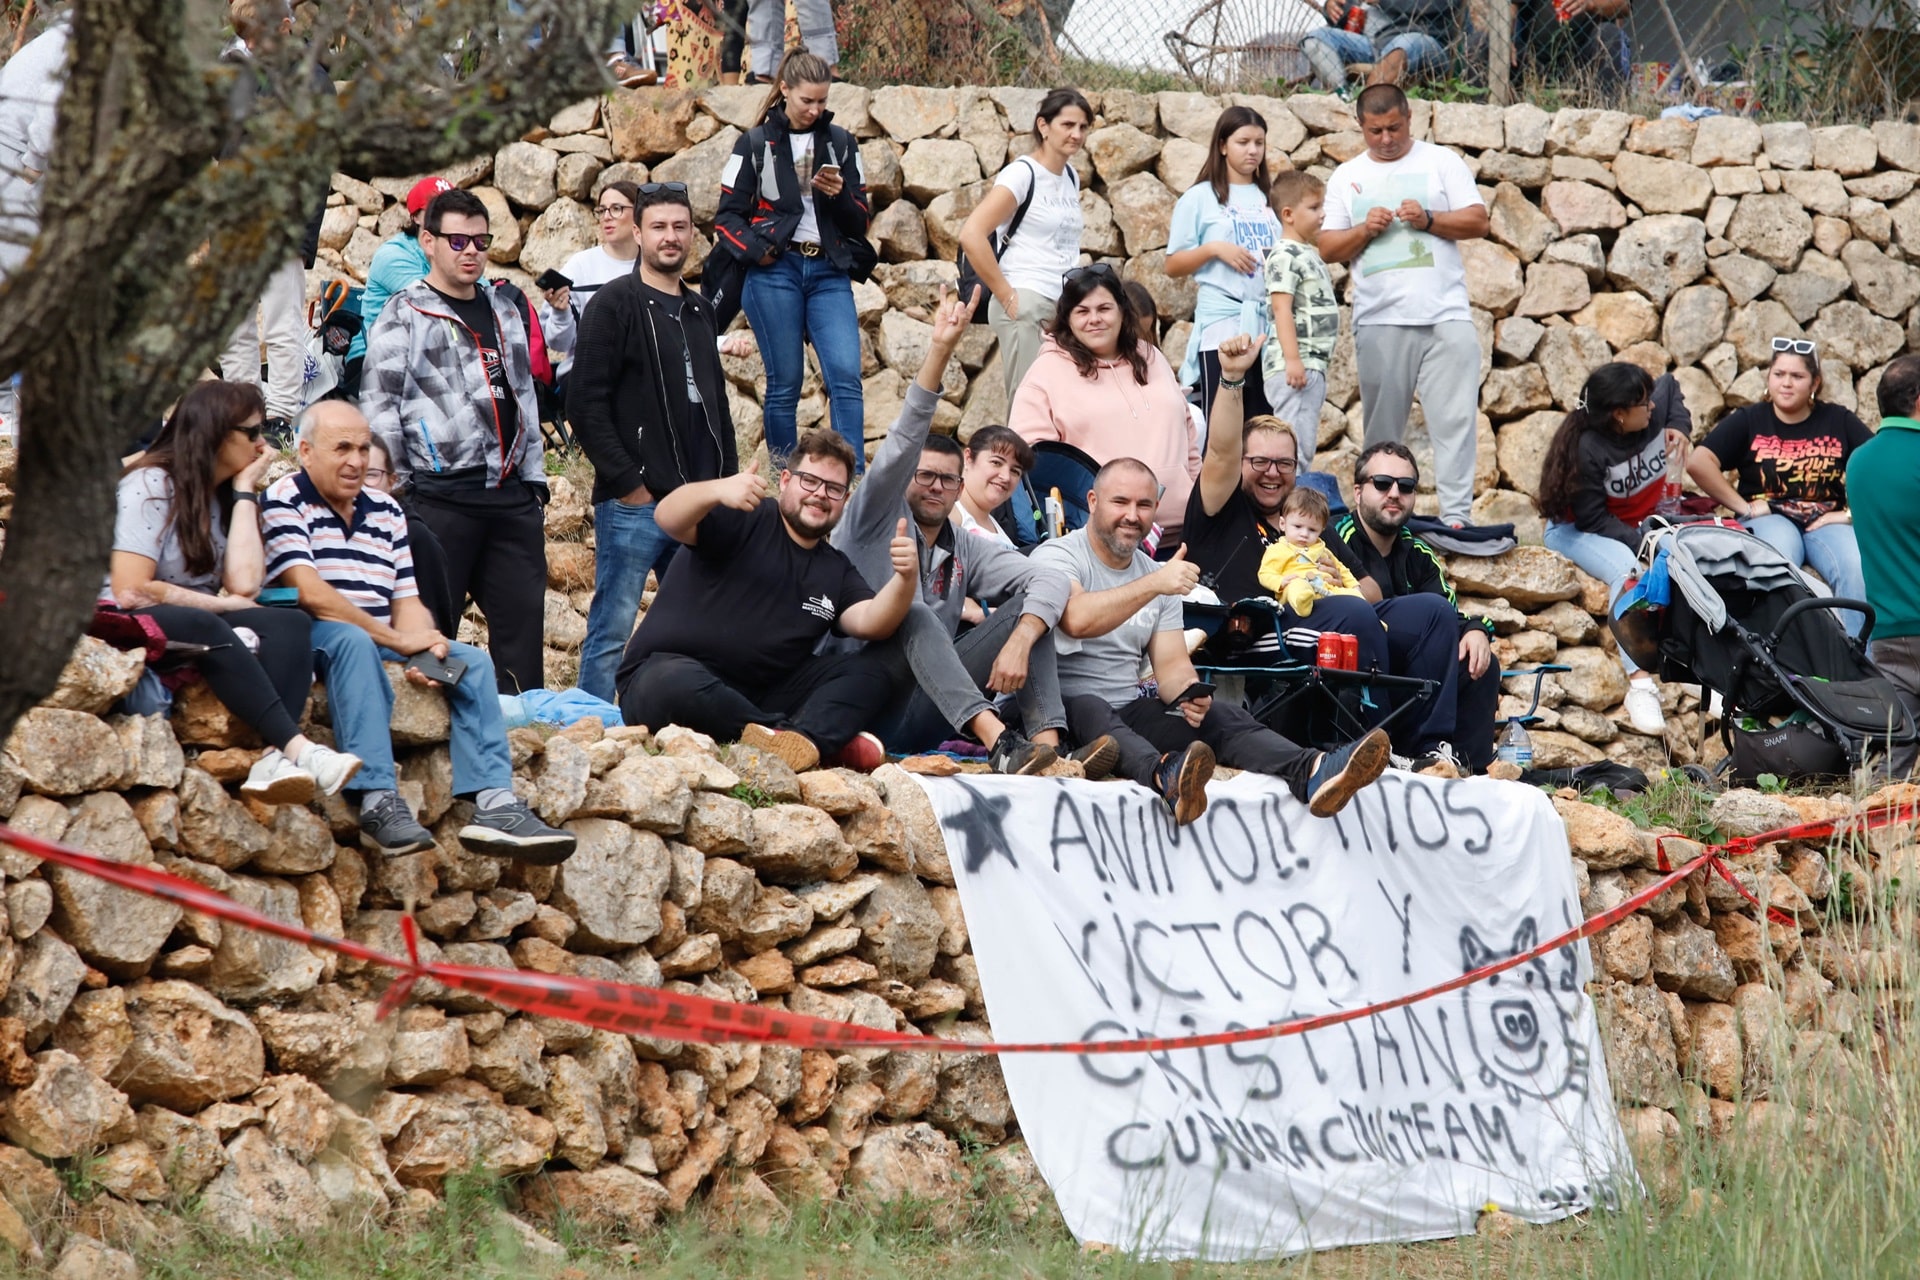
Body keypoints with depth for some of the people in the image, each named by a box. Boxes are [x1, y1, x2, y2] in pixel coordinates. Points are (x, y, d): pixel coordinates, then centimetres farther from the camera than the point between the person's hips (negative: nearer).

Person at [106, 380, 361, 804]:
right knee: (204, 627, -39)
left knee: (290, 624, -22)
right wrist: (224, 606, -8)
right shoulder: (151, 486, -7)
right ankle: (297, 748, -44)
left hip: (202, 630, 7)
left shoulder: (224, 496, 13)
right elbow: (131, 592, -18)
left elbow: (244, 584, -5)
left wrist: (244, 493, 1)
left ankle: (274, 759, -46)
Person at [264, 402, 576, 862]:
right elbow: (308, 591, -16)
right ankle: (378, 802, -47)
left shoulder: (386, 512, 19)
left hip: (382, 646, 8)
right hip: (311, 642, -8)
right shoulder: (284, 500, -3)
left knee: (471, 660, -9)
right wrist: (396, 639, -15)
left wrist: (426, 644, -13)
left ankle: (495, 805, -26)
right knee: (353, 642, -38)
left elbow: (407, 602, 12)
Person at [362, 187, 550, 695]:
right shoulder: (403, 316, 1)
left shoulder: (504, 314, 20)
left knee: (523, 615, 2)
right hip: (441, 495, -6)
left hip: (510, 495, 6)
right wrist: (397, 488, -9)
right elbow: (379, 402, -3)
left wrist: (533, 478, 17)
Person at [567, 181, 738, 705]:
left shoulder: (699, 311, 17)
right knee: (613, 630, -6)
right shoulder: (616, 305, -5)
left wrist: (728, 479, 13)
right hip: (634, 503, -7)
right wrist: (627, 483, -14)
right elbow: (585, 404, -12)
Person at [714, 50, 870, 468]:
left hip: (829, 273, 2)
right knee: (785, 384, 0)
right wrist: (757, 250, -14)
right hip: (776, 273, -2)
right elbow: (728, 217, 3)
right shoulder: (755, 144, 4)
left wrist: (839, 195, -8)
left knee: (846, 378, -11)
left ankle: (855, 479, -12)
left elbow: (860, 221, 12)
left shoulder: (840, 143, 12)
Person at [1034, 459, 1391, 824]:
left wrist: (1188, 694, -15)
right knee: (1090, 710, -40)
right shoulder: (1058, 557, -4)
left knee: (1221, 715, -18)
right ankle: (1164, 777, -70)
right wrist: (1154, 584, -32)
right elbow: (1076, 620, -27)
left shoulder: (1155, 574, 16)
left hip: (1129, 712, 6)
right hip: (1063, 711, -6)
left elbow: (1171, 664, 9)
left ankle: (1310, 772, -46)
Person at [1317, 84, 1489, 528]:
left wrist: (1428, 220, -12)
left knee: (1455, 418, -8)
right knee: (1382, 426, 4)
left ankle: (1456, 516, -9)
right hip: (1379, 320, 2)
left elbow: (1477, 222, 3)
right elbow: (1327, 249, 11)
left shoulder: (1442, 162, 9)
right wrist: (1364, 231, -7)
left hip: (1445, 313, -2)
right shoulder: (1346, 178, 14)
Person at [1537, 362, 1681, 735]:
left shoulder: (1656, 420, -8)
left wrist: (1679, 428, 0)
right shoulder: (1587, 449, -24)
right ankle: (1639, 684, -48)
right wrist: (1642, 543, -33)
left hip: (1643, 528, 6)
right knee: (1626, 567, -40)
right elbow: (1593, 520, -23)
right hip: (1577, 531, -6)